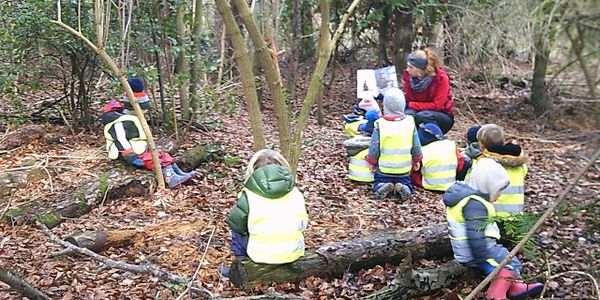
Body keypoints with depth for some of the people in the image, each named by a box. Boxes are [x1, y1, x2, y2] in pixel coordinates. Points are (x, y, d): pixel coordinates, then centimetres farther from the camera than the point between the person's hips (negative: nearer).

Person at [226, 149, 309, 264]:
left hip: (261, 255, -3)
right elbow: (303, 224, 6)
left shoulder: (249, 196, -12)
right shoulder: (296, 193, -2)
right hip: (294, 254, 3)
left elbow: (235, 224, -4)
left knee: (237, 233, 26)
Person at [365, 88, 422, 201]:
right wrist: (417, 160, 17)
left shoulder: (380, 124, -12)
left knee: (378, 182, 17)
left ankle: (382, 187, -17)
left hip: (384, 168, -1)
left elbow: (374, 147, -8)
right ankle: (404, 187, -16)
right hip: (404, 169, 1)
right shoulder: (410, 122, -6)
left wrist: (372, 162, 8)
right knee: (406, 183, 19)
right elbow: (416, 146, 1)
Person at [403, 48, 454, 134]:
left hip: (442, 117, -3)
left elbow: (436, 105, -20)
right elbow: (408, 99, -5)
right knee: (408, 113, -31)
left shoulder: (441, 78, -20)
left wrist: (410, 104, -23)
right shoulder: (409, 76, -8)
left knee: (423, 116, -35)